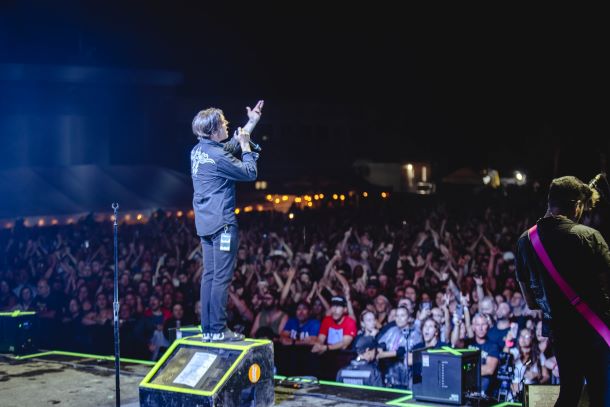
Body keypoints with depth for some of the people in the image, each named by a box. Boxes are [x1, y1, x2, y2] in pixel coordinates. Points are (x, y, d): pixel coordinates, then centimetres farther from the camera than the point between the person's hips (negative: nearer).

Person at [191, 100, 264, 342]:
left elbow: (231, 147, 26)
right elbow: (249, 172, -11)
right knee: (222, 277, -6)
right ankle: (218, 329, -5)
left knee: (209, 275, 11)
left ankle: (207, 329, 13)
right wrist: (246, 147, 3)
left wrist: (251, 123, 29)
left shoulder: (198, 151, 11)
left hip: (205, 222, 10)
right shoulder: (217, 156, -17)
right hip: (222, 222, -9)